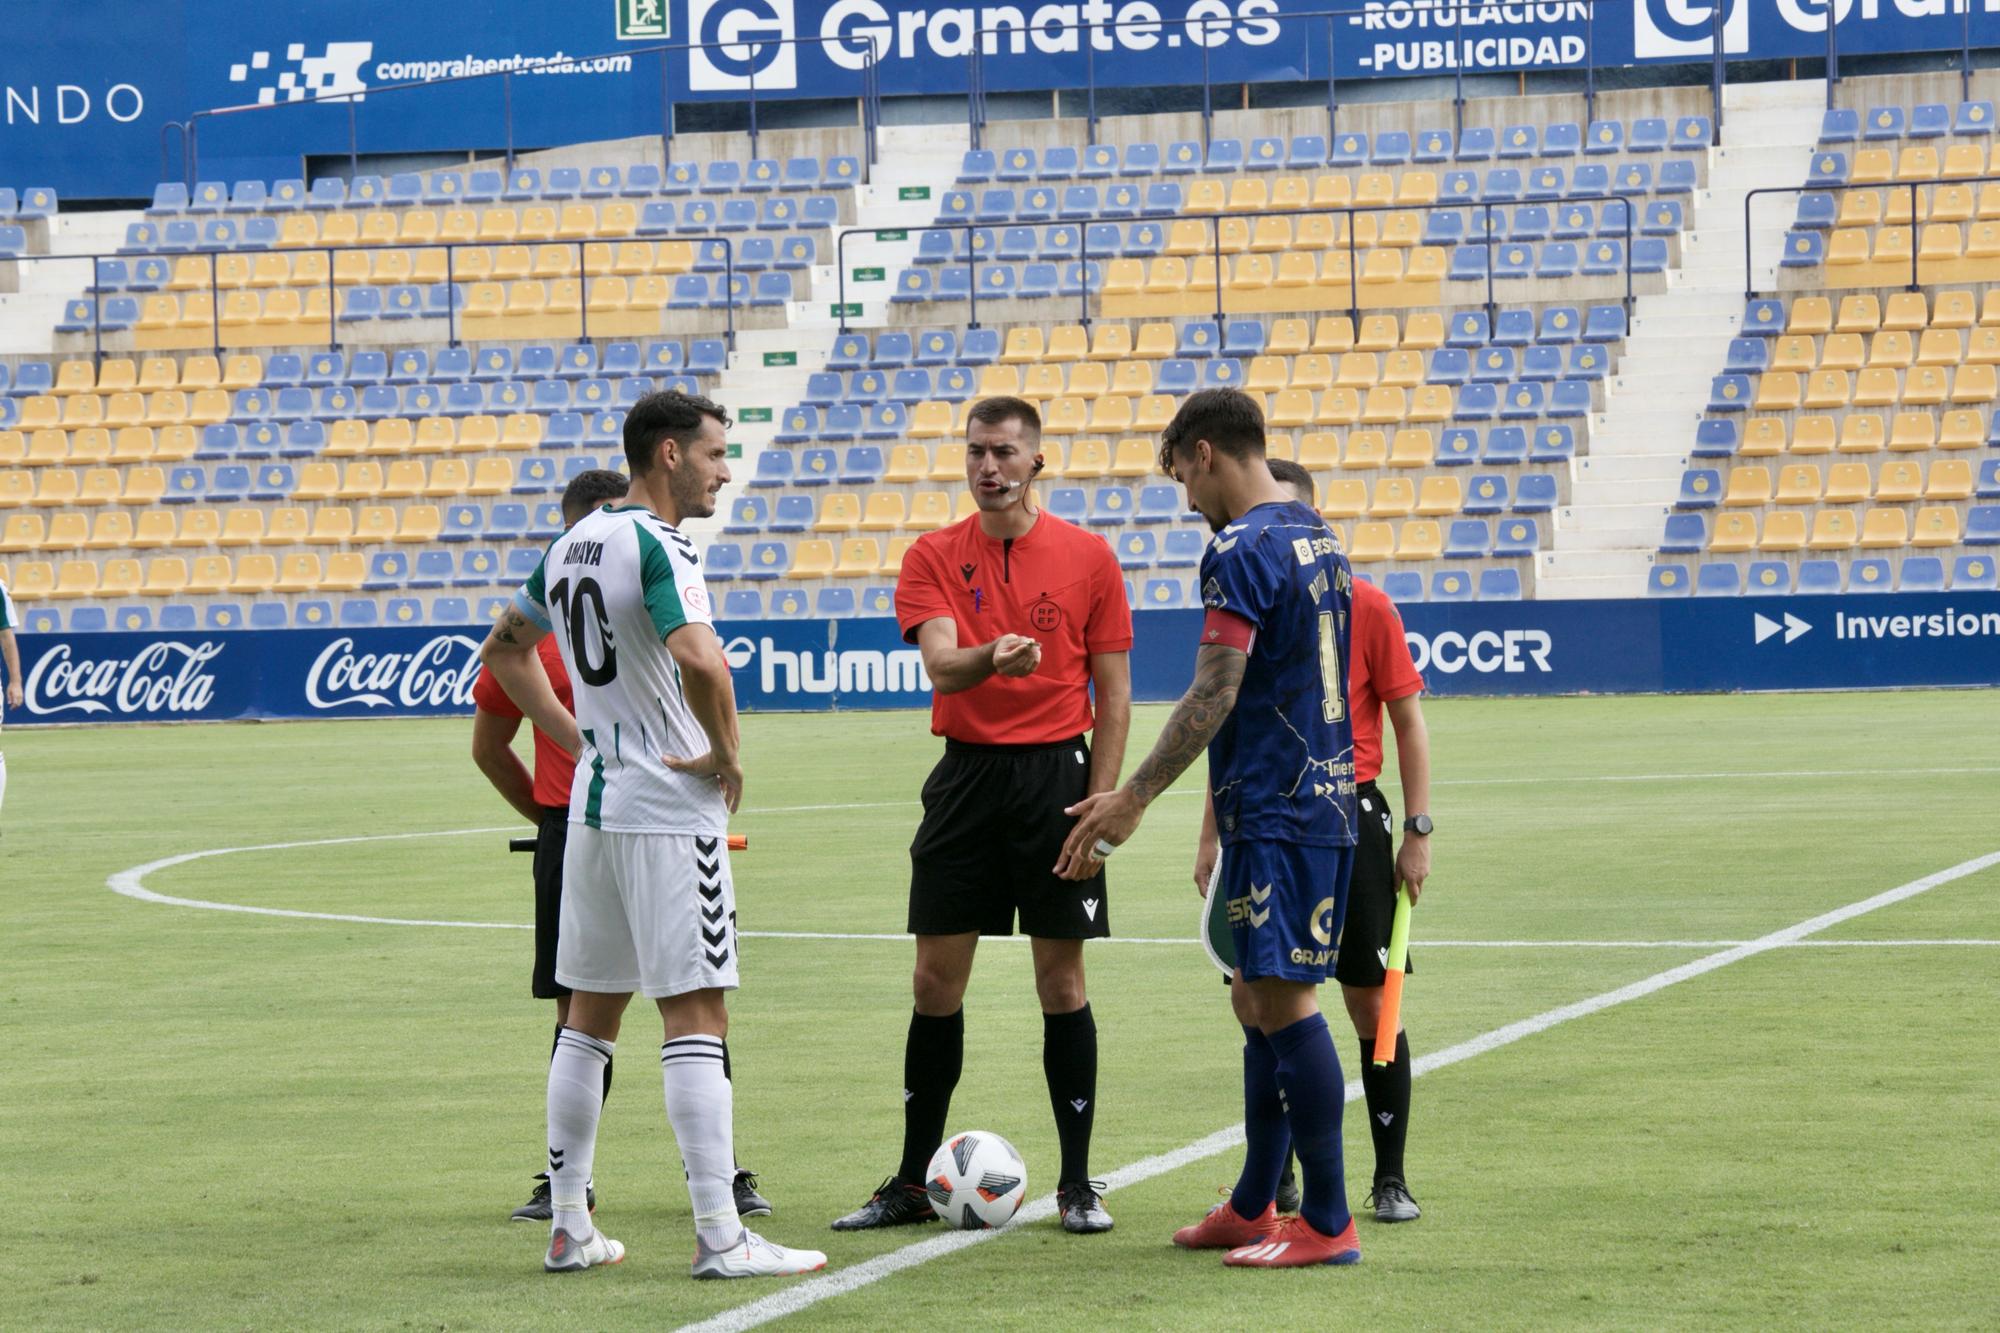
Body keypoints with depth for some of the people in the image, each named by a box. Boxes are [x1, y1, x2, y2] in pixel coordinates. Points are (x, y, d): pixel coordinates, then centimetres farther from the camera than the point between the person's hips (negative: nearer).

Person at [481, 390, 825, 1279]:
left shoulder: (569, 545, 11)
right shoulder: (658, 546, -16)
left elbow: (504, 651, 25)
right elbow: (699, 659, -32)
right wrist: (727, 755, -16)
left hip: (592, 805, 8)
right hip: (669, 810, -8)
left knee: (589, 1013, 14)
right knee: (695, 1017, -6)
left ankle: (568, 1227, 17)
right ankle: (720, 1238, -7)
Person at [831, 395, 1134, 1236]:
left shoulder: (1087, 557, 1)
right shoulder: (934, 557, 4)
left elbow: (1113, 694, 2)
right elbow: (940, 662, -13)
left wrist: (1101, 800, -7)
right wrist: (991, 657, -35)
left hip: (1056, 772, -1)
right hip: (965, 778, 1)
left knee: (1062, 980, 1)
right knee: (936, 982, 3)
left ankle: (1077, 1183, 9)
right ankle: (914, 1183, 11)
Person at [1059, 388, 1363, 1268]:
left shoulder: (1241, 551, -14)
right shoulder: (1316, 538, 15)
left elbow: (1214, 695, -19)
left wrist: (1131, 800, -17)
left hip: (1273, 813, -10)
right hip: (1323, 800, 10)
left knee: (1283, 1001, -7)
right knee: (1260, 997, 15)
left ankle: (1327, 1222, -5)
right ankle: (1252, 1208, 21)